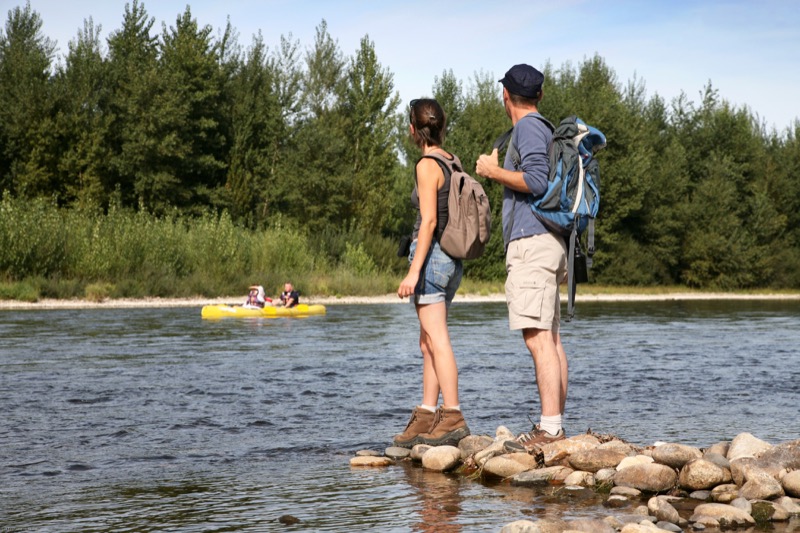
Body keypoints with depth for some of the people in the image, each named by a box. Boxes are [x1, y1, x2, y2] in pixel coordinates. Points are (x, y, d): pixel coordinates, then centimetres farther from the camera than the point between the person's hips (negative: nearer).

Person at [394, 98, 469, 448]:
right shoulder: (453, 163, 12)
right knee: (427, 342, 11)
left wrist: (413, 271, -20)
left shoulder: (427, 165, -11)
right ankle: (425, 418, 12)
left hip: (430, 255, -9)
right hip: (452, 259, 9)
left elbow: (429, 221, -18)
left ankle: (453, 418, -13)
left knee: (437, 340, -10)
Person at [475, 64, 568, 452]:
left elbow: (536, 181, -20)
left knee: (538, 339, -15)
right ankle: (554, 424, 10)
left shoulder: (528, 128, -8)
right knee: (551, 339, 8)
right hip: (545, 241, 11)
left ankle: (550, 427, -19)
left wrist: (493, 171, -9)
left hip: (531, 242, -10)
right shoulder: (544, 129, 22)